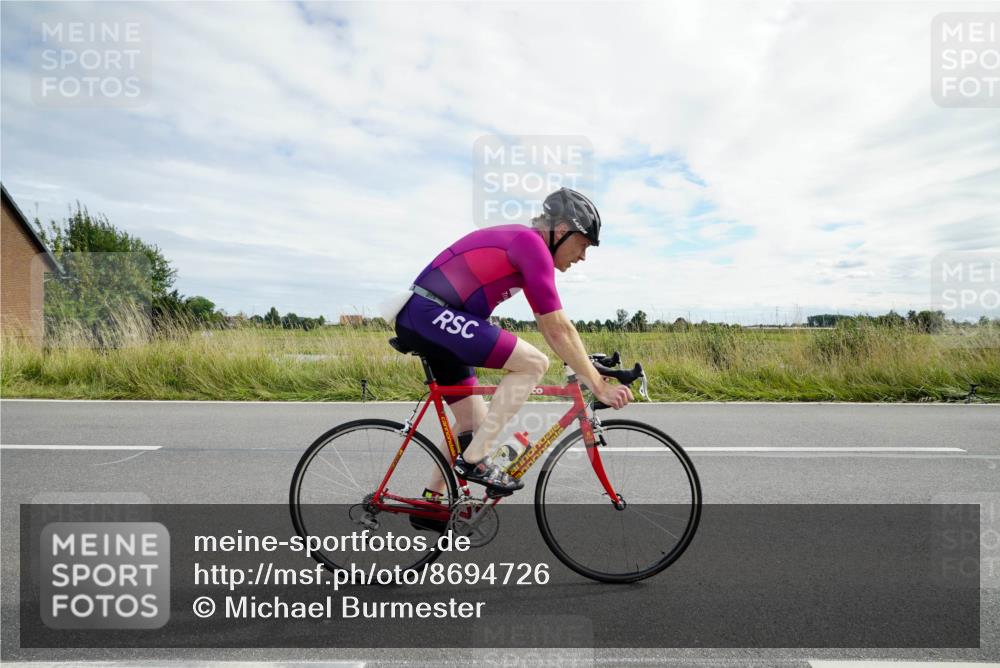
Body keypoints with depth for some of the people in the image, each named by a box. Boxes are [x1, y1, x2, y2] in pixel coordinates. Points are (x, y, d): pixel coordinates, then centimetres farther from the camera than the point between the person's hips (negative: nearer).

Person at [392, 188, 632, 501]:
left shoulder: (523, 245, 17)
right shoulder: (532, 243, -13)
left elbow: (547, 325, 19)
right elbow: (559, 328, -16)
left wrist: (587, 370, 18)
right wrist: (599, 386, -10)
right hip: (431, 314, -10)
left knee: (474, 422, 16)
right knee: (533, 363, -13)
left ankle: (430, 500, 28)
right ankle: (475, 459, -7)